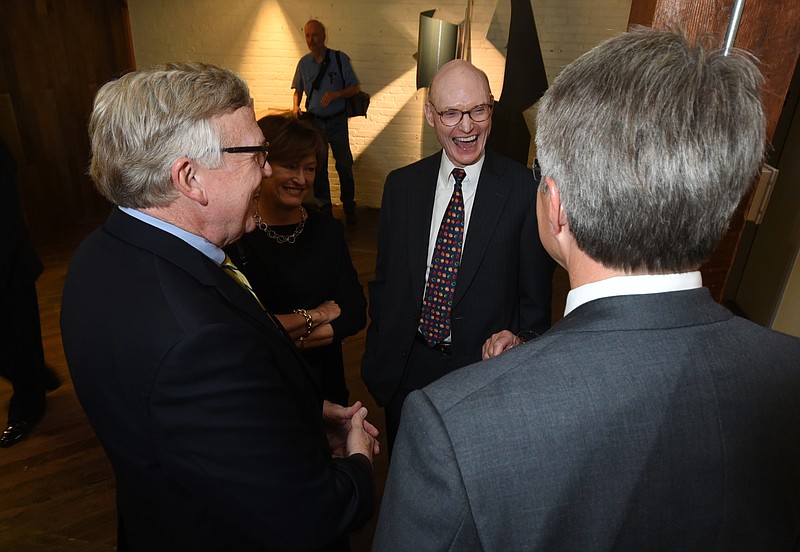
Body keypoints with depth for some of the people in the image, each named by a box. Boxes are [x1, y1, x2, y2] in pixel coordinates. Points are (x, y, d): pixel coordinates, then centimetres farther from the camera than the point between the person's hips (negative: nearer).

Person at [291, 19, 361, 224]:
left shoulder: (341, 59, -5)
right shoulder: (304, 63, 4)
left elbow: (355, 88, -3)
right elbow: (298, 89, 15)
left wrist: (335, 94, -19)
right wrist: (295, 106, -4)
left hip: (337, 121, -2)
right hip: (314, 121, 2)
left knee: (344, 165, 3)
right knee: (318, 168, 7)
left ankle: (349, 207, 20)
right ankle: (324, 209, 19)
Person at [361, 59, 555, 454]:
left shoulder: (525, 189, -11)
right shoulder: (400, 185, 0)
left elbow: (535, 298, -6)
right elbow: (384, 280, 5)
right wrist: (377, 361, 4)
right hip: (405, 374, 4)